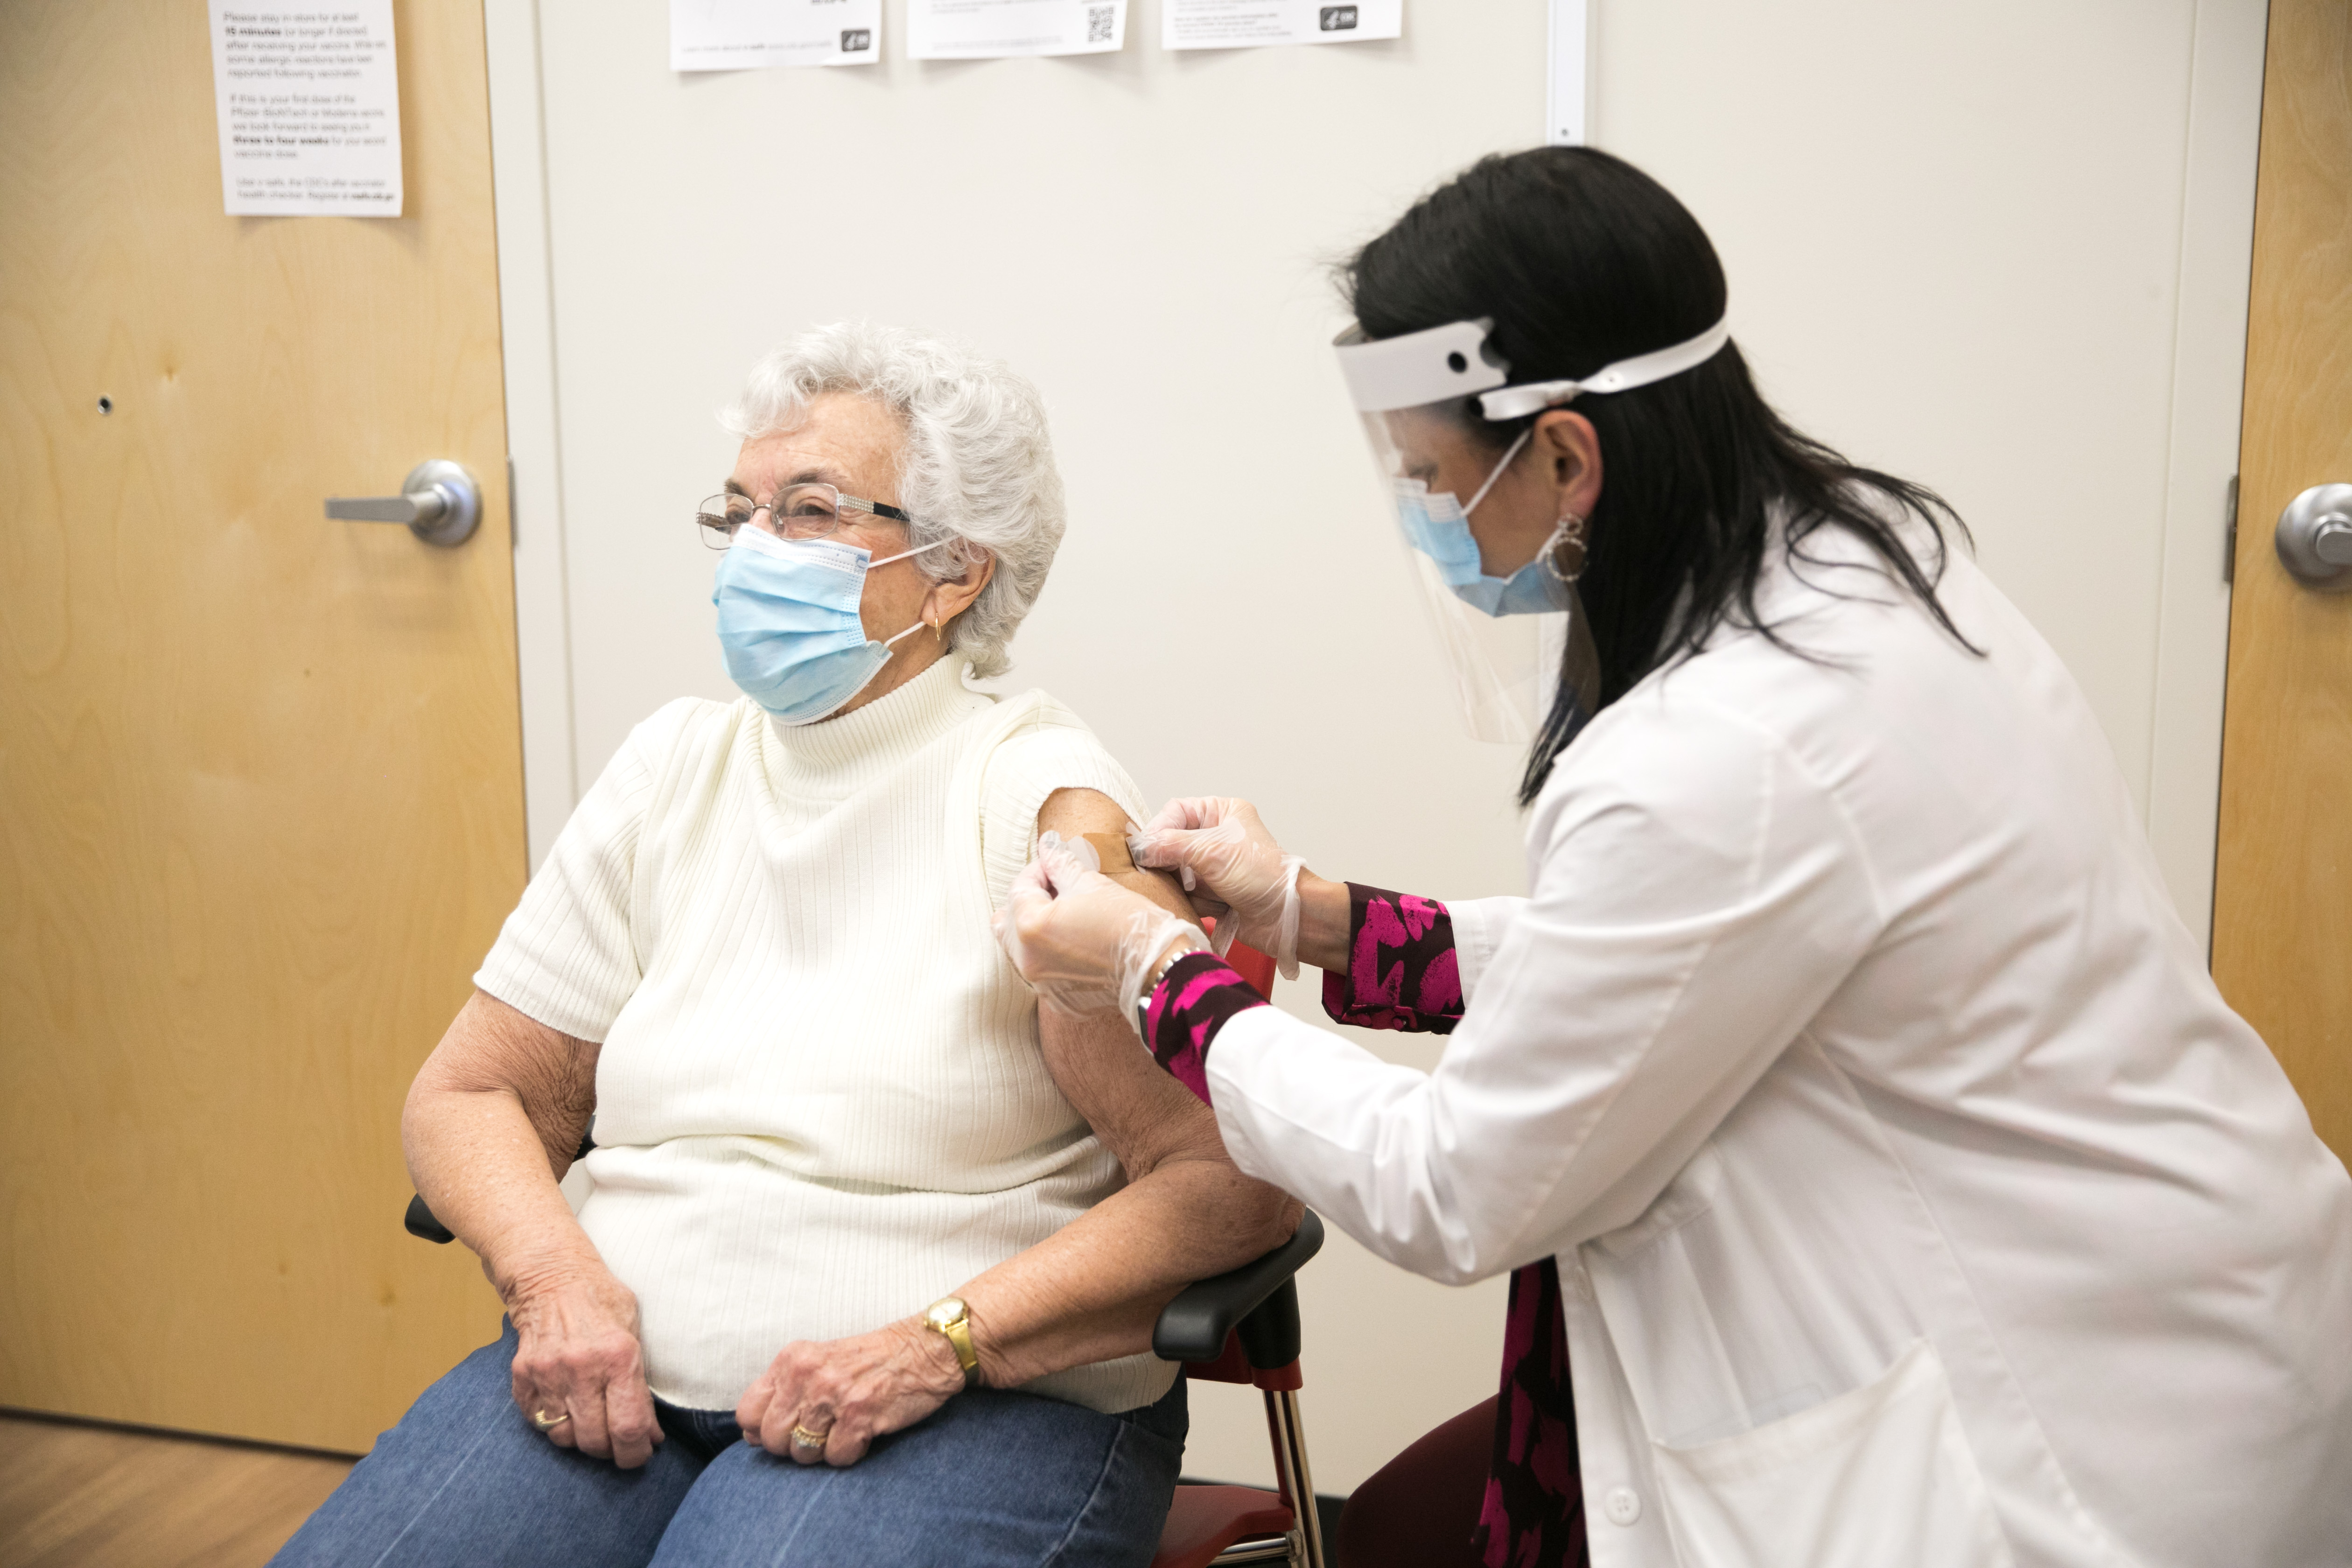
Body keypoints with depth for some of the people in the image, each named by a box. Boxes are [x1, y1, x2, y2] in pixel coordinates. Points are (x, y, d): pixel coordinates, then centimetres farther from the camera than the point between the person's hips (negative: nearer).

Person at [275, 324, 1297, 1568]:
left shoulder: (1037, 799, -6)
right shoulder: (675, 766, 11)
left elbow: (1234, 1178, -13)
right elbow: (468, 1093, 13)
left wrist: (941, 1344, -21)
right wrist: (552, 1272, -7)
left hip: (976, 1410, -4)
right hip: (612, 1378, 4)